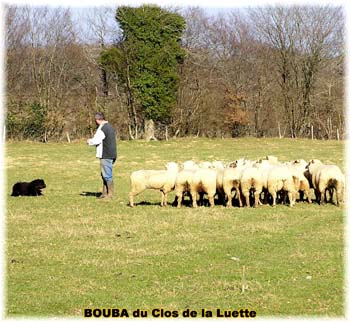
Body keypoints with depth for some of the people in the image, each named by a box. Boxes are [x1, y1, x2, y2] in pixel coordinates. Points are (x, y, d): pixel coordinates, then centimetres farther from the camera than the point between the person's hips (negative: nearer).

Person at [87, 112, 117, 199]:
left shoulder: (102, 129, -16)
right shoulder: (110, 127, 15)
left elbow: (95, 141, -19)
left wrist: (89, 141, 2)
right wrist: (93, 140, 20)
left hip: (106, 156, -10)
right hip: (111, 155, 10)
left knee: (107, 175, -5)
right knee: (105, 175, 16)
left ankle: (110, 194, -2)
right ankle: (105, 193, 20)